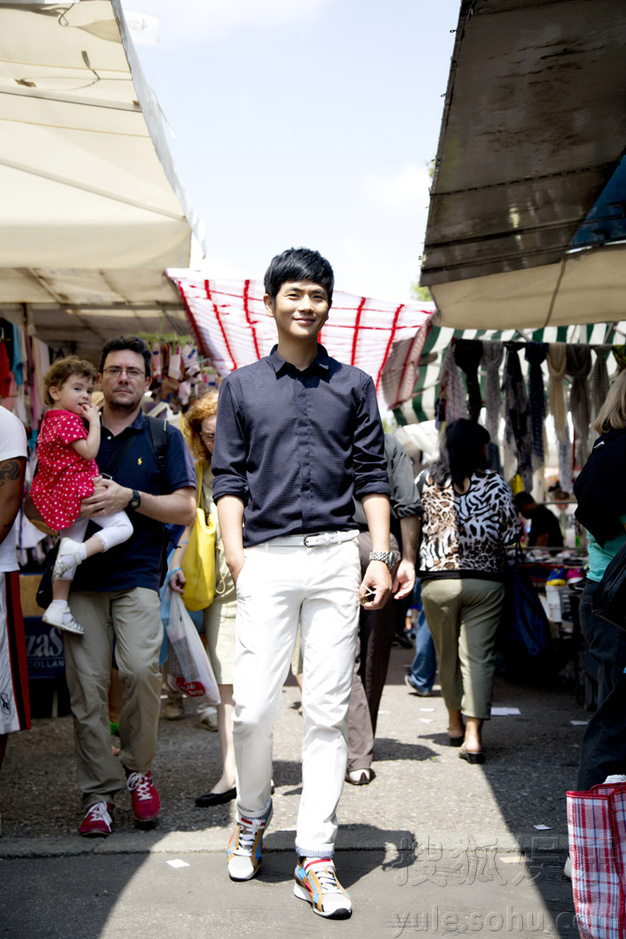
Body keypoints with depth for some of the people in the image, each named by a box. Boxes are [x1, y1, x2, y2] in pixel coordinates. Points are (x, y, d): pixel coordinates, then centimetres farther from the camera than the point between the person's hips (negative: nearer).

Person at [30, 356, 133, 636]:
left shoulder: (49, 421, 18)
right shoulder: (69, 420, -12)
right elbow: (89, 451, -19)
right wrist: (94, 422, -11)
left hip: (57, 495, 10)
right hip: (79, 489, -10)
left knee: (69, 550, 13)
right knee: (122, 527, -6)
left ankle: (58, 606, 14)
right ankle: (79, 551, -25)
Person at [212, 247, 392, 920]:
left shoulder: (354, 385, 14)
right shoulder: (242, 386, 12)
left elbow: (371, 476, 11)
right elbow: (228, 477, 8)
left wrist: (381, 555, 0)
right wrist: (234, 549, -6)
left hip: (337, 557, 1)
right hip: (267, 558, 0)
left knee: (327, 711, 1)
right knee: (254, 706, -3)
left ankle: (315, 858, 7)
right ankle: (252, 814, 25)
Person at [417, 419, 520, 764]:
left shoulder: (427, 479, 0)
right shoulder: (495, 483, -2)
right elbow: (512, 532, -1)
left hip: (438, 580, 1)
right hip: (485, 581, -1)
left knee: (448, 655, 15)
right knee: (478, 656, -1)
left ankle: (455, 723, 30)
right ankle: (473, 735, -8)